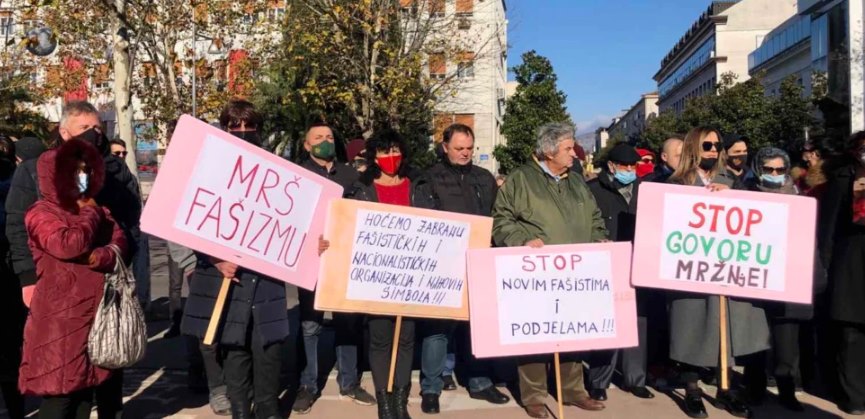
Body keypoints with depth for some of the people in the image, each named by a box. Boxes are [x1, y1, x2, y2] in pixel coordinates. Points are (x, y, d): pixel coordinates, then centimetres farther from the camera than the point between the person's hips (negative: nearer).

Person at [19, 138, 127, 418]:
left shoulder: (98, 209, 15)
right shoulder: (41, 213, -7)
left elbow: (120, 243, 3)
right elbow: (69, 245, -24)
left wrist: (102, 256, -18)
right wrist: (89, 214, -8)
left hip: (100, 312, 7)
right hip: (63, 320, -7)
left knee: (107, 385, 15)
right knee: (61, 395, -2)